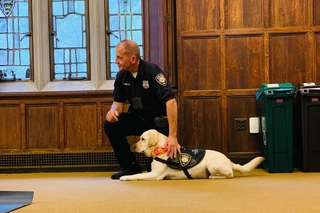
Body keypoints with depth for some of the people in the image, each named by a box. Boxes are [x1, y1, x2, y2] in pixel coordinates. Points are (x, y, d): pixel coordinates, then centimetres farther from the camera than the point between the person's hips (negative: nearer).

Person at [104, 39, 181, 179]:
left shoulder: (152, 72, -23)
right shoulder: (121, 76, -5)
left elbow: (171, 101, -31)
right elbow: (118, 102, 5)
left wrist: (172, 136, -38)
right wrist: (113, 110, -23)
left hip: (158, 121, -5)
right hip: (138, 118, 5)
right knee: (110, 125, -21)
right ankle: (130, 166, -7)